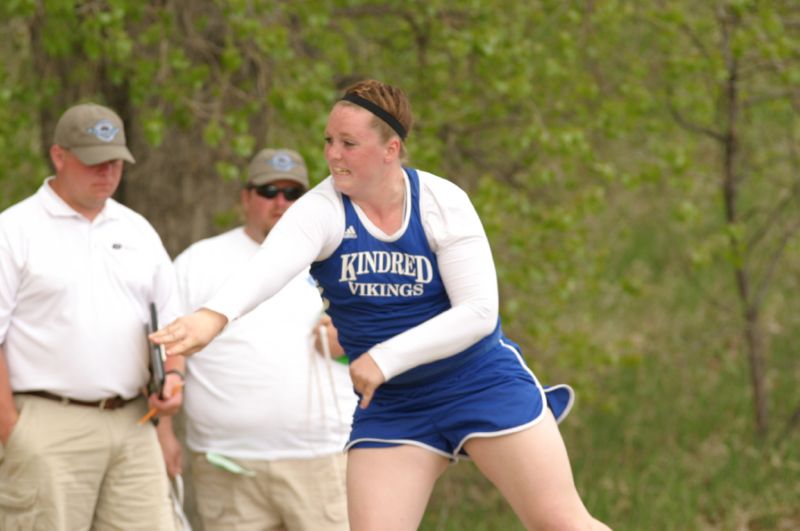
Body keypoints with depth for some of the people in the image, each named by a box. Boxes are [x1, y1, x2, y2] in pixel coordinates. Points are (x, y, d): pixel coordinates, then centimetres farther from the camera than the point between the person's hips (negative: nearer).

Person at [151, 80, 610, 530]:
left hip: (482, 383, -1)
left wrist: (387, 358, -26)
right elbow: (270, 267, -34)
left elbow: (479, 312, -18)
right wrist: (215, 315, -54)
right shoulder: (321, 211, -13)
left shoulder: (442, 202, -13)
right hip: (390, 407, 2)